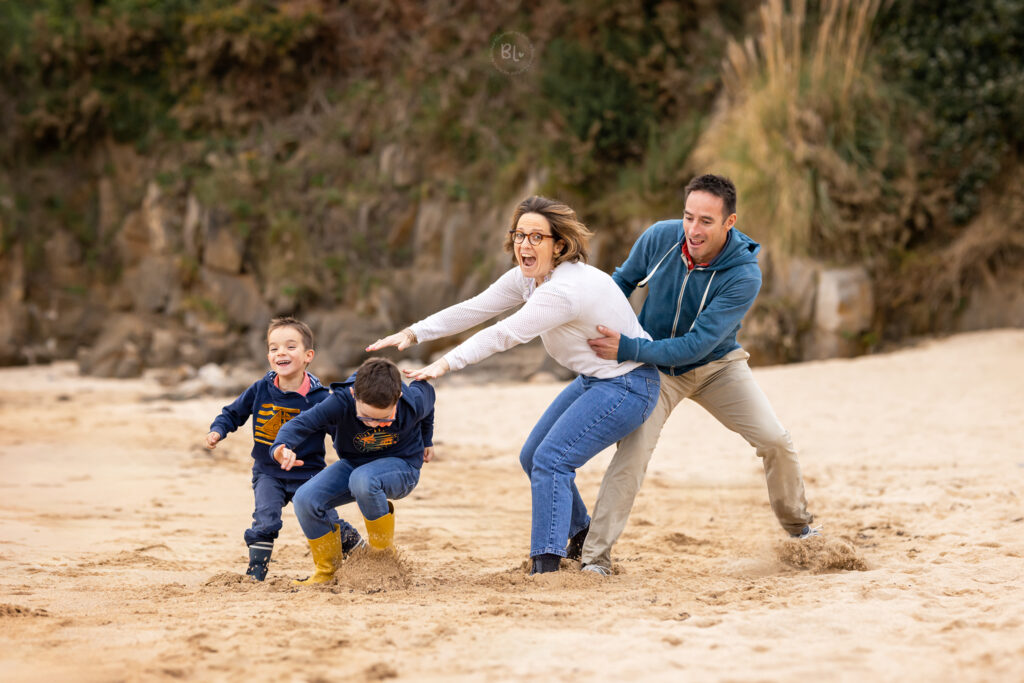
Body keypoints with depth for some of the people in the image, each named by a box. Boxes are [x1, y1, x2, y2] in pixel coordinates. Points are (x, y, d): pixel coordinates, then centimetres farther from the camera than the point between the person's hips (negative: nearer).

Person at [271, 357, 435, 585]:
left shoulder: (414, 403, -26)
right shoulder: (341, 402, -29)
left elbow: (426, 390, -1)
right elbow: (302, 423, -36)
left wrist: (426, 440, 17)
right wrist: (282, 447, -60)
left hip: (401, 467, -3)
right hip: (354, 463, 3)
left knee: (362, 480, -38)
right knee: (305, 500, -20)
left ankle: (385, 555, -14)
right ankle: (328, 570, 4)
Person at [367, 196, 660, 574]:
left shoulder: (564, 289, -29)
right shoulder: (527, 277, 0)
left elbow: (504, 334, -27)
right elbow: (474, 309, 1)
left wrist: (447, 364, -24)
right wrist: (413, 334, -6)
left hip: (627, 385, -10)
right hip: (594, 380, 10)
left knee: (551, 459, -19)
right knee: (533, 457, 14)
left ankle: (546, 566, -18)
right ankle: (582, 538, 32)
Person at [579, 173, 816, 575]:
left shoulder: (744, 276, -29)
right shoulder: (659, 238, -20)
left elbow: (698, 344, -33)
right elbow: (623, 281, 3)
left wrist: (628, 350, -38)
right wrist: (600, 325, -6)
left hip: (716, 363, 0)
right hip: (655, 367, 0)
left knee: (775, 441, -7)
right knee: (633, 451, -20)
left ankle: (799, 528, 20)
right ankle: (595, 557, -17)